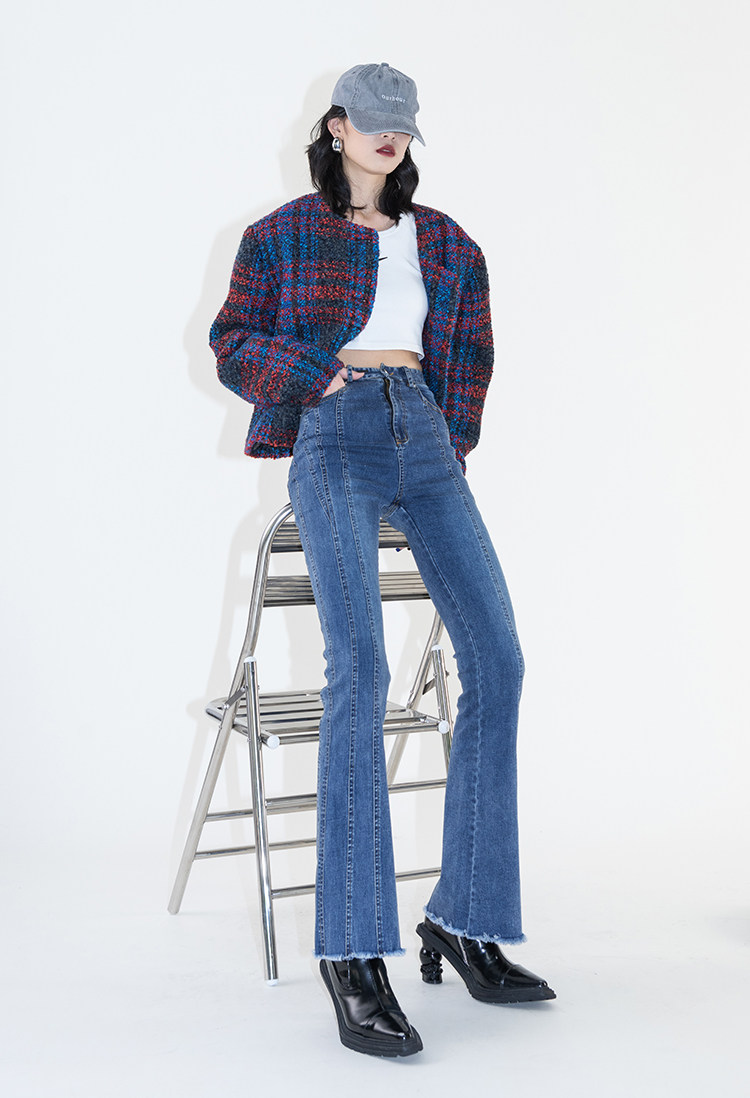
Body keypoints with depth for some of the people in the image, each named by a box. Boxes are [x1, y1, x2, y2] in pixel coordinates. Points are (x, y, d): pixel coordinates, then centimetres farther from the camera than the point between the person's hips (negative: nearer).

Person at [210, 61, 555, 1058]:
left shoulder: (444, 243, 21)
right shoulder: (283, 234, 12)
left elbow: (471, 355, 27)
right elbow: (233, 344, 11)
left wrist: (455, 450, 16)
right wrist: (319, 376, -4)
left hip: (424, 440, 5)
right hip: (333, 439, -4)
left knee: (498, 660, -10)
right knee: (359, 667, -23)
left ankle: (464, 921, -1)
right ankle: (354, 956, -23)